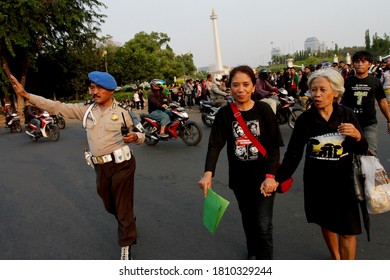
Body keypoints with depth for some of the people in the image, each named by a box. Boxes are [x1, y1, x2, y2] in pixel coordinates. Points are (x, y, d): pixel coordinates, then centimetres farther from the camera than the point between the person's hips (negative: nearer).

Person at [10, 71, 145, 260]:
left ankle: (126, 245, 19)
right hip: (101, 167, 5)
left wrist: (135, 137, -23)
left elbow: (140, 136, 2)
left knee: (123, 207, 1)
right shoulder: (86, 110, 7)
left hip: (121, 164, -5)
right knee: (110, 205, 21)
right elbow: (57, 107, 3)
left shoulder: (122, 112, -4)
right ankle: (128, 223, 49)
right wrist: (26, 95, -3)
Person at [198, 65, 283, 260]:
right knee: (248, 219, 20)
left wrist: (271, 175, -18)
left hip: (263, 177, -2)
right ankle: (253, 251, 44)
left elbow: (274, 145, -7)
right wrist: (208, 173, -29)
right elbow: (215, 145, -13)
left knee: (263, 225, -6)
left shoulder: (264, 110, -9)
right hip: (239, 178, 3)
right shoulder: (224, 114, -6)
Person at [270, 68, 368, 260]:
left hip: (343, 181, 0)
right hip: (316, 182, 1)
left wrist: (357, 136, -20)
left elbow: (361, 151, 1)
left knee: (347, 231, 2)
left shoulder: (347, 115, -6)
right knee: (327, 224, 18)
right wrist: (277, 179, -18)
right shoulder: (305, 119, -9)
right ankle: (336, 259, 44)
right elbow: (293, 154, -8)